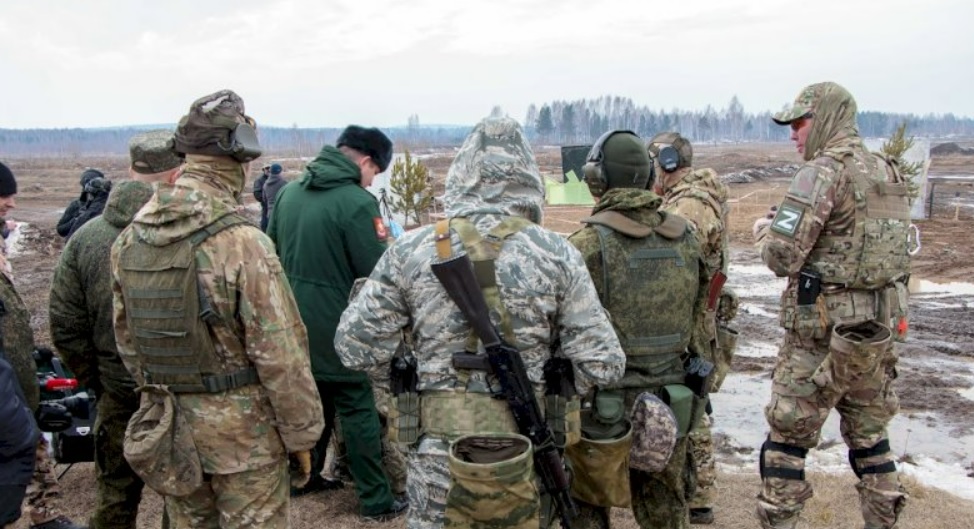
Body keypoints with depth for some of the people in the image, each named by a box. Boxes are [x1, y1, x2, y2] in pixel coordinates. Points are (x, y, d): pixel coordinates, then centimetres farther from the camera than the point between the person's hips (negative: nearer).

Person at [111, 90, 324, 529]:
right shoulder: (242, 242, -22)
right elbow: (281, 355, -19)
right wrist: (301, 434, -8)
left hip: (167, 423, 6)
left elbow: (126, 336, 10)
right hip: (241, 428, -6)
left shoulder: (129, 238, -1)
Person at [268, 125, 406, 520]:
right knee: (358, 410, 4)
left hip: (293, 320, 7)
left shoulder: (289, 191, 4)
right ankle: (375, 499, 12)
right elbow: (377, 272, -17)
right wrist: (389, 246, 2)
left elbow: (272, 249, 14)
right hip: (335, 326, -7)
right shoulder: (357, 202, -19)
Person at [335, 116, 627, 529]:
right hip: (527, 459, 1)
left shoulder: (411, 251, -6)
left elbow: (356, 346, -3)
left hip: (440, 460, 0)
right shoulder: (555, 253, -7)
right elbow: (601, 364, -8)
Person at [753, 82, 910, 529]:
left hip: (823, 332, -8)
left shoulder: (823, 172, -15)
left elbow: (782, 257, -19)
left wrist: (764, 230, 0)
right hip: (878, 329, 8)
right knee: (870, 434, 20)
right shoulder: (890, 174, 10)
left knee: (788, 437, 3)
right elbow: (891, 252, 16)